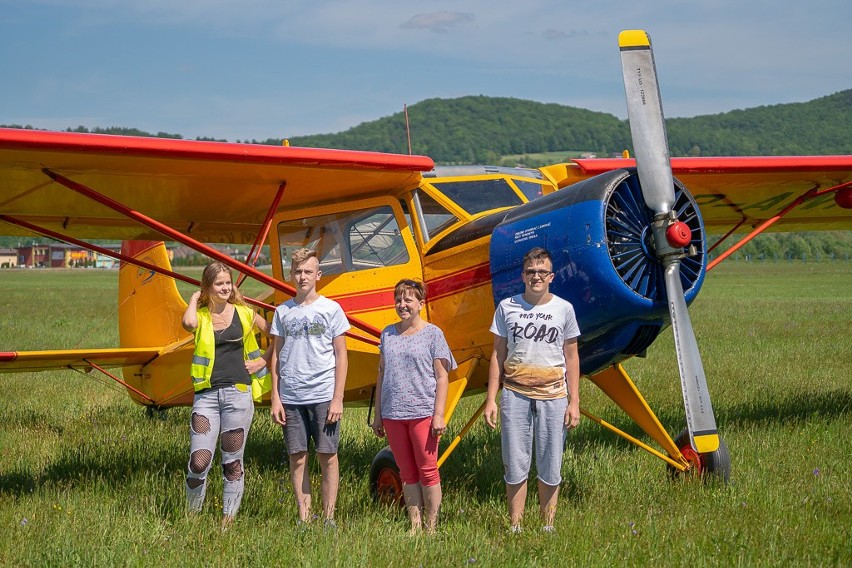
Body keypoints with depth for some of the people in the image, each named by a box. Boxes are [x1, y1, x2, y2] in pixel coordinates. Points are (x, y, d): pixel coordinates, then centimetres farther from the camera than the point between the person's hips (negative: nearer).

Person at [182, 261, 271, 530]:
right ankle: (192, 516, 13)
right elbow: (188, 323, -20)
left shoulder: (245, 314, 8)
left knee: (233, 462, 5)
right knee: (198, 462, -7)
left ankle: (228, 519, 15)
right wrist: (194, 298, -2)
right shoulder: (201, 315, 6)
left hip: (238, 393, 0)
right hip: (206, 394, 0)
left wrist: (262, 361, 4)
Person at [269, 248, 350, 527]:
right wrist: (275, 398, 5)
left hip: (323, 396, -2)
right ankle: (303, 517, 13)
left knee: (328, 456, 0)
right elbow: (276, 356, 12)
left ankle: (328, 517, 9)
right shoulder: (283, 311, 10)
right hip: (291, 397, 2)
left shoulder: (331, 309, 3)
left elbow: (341, 355, 2)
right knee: (297, 457, 4)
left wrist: (337, 398, -4)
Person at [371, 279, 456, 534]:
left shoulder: (432, 334, -1)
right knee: (407, 472, 10)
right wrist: (378, 414, 13)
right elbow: (382, 374, 15)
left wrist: (438, 415, -10)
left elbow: (442, 377, -3)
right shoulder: (388, 334, 11)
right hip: (393, 414, 4)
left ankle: (431, 527, 9)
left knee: (427, 470, 1)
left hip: (422, 413, -4)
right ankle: (414, 526, 17)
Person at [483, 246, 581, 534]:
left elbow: (571, 358, 9)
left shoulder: (563, 308, 6)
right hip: (515, 394, 0)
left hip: (553, 396, 0)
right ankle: (515, 528, 10)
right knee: (515, 466, 2)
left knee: (550, 467, 3)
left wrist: (574, 402, 4)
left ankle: (548, 527, 14)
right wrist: (490, 399, 3)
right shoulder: (507, 307, 6)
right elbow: (498, 354, 9)